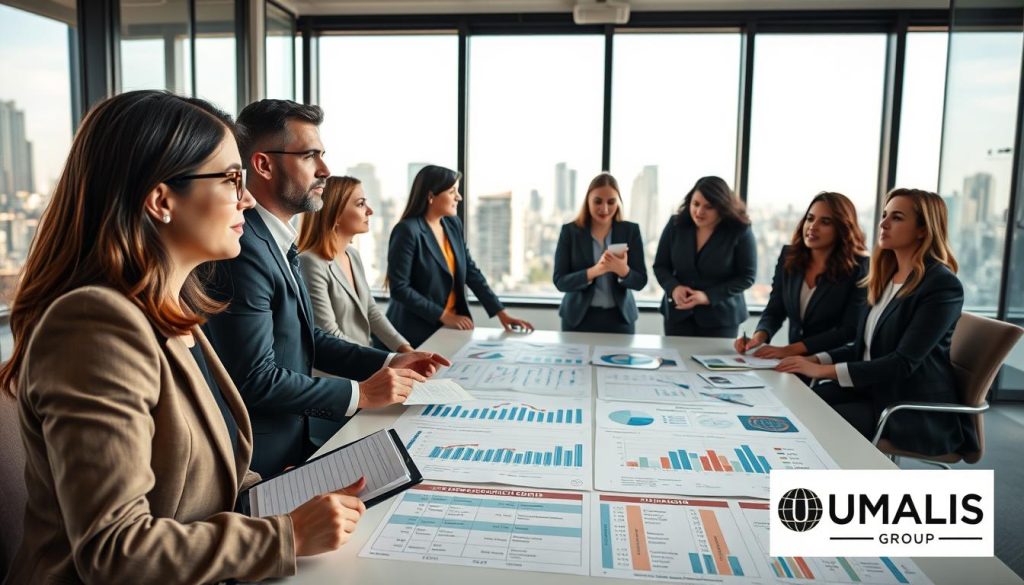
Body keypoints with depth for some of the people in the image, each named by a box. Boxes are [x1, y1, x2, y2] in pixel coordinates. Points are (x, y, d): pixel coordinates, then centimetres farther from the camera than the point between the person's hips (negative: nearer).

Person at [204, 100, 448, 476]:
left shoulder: (275, 241, 8)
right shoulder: (245, 248, -22)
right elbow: (255, 379, -24)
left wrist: (388, 362, 3)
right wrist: (360, 394, -16)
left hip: (292, 438, 8)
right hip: (263, 460, -8)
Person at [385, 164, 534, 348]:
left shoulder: (453, 224, 4)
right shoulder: (407, 231, -17)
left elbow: (471, 272, 4)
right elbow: (399, 288, -19)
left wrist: (501, 312, -2)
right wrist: (443, 315, -17)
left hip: (451, 326, 6)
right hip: (417, 332, -6)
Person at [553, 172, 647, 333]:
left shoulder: (630, 230, 0)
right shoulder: (570, 231, -3)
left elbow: (640, 281, -3)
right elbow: (560, 281, -9)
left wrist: (622, 270, -24)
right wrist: (594, 271, -25)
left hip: (619, 318, 1)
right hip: (578, 318, -1)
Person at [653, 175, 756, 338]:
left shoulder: (740, 231, -9)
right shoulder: (676, 224, -2)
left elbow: (746, 276, -8)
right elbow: (660, 266, 3)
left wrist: (708, 296, -19)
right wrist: (674, 288, -18)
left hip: (721, 317, -2)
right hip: (678, 314, 2)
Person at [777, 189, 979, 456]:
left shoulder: (943, 286, -16)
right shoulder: (887, 276, 11)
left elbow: (903, 362, -22)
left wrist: (824, 370, -25)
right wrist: (814, 360, -3)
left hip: (917, 411, -7)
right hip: (873, 389, 7)